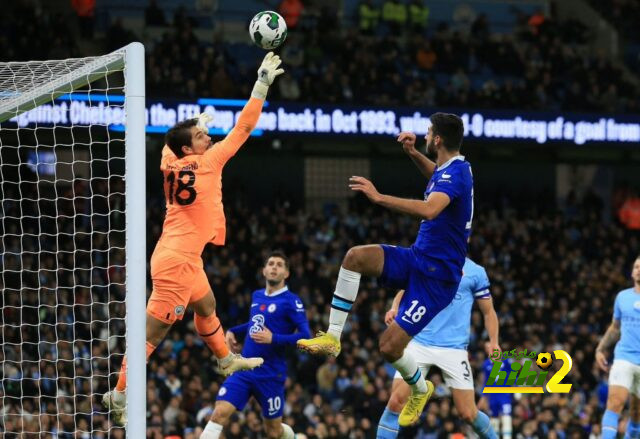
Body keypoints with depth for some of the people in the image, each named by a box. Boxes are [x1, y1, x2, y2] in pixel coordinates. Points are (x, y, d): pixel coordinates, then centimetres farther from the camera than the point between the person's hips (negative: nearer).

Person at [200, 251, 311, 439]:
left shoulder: (291, 301, -8)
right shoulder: (257, 296, 11)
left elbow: (305, 336, -16)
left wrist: (274, 339, -25)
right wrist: (233, 331, 15)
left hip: (270, 374, -4)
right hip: (244, 370, 4)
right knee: (219, 414, -16)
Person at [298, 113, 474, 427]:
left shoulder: (456, 172, -22)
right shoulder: (451, 168, 9)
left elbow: (430, 209, -42)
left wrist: (379, 198, -39)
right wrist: (413, 154, 20)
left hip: (435, 276, -9)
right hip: (417, 258, 9)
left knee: (389, 346, -10)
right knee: (355, 257, -13)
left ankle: (420, 389, 22)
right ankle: (333, 336, -9)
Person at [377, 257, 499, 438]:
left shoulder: (476, 272, 5)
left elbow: (488, 311, 8)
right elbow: (405, 290, 17)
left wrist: (493, 341, -9)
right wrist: (395, 308, -6)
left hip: (454, 347, -1)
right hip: (420, 344, 1)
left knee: (468, 414, -2)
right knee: (396, 402, -12)